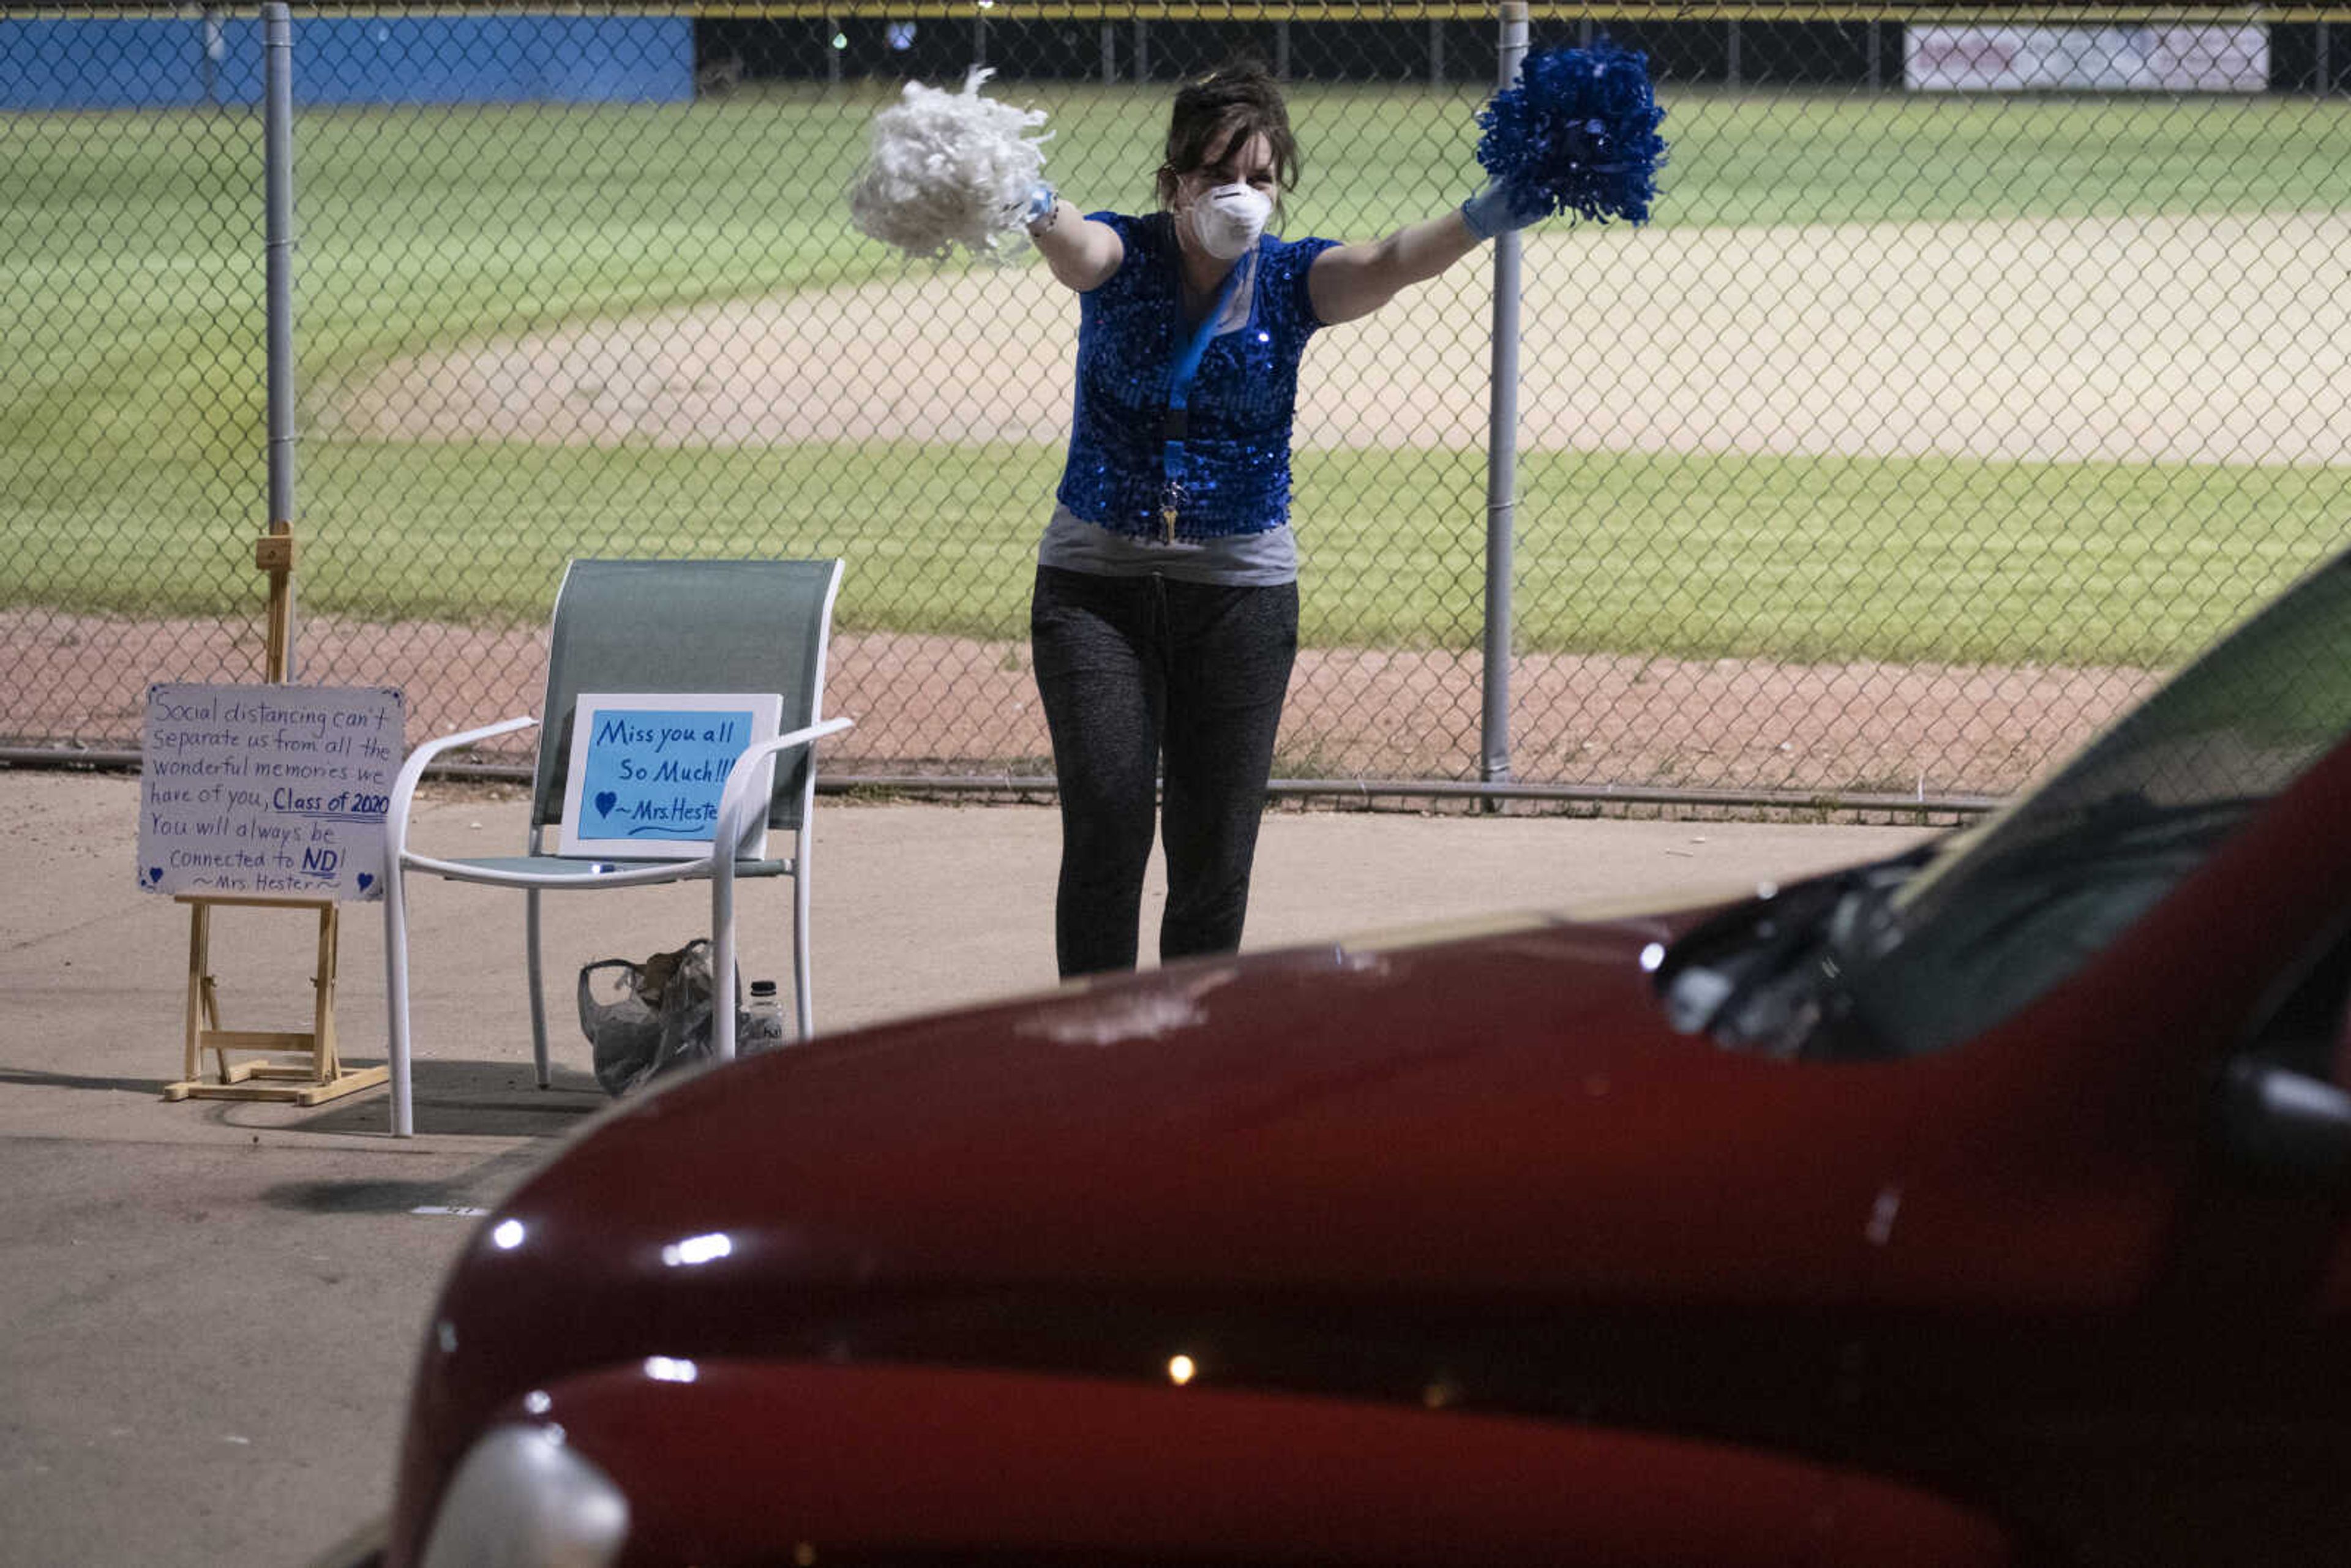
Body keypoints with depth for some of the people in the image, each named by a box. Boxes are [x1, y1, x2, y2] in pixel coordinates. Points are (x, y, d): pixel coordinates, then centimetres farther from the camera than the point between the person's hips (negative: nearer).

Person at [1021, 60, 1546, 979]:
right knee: (1105, 828, -7)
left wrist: (1479, 222, -42)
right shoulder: (1123, 256, -4)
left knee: (1216, 851, 3)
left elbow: (1392, 263, -20)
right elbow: (1078, 250, -28)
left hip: (1242, 586, 1)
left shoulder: (1292, 279, -1)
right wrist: (1036, 211, -54)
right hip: (1095, 579, -1)